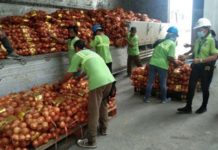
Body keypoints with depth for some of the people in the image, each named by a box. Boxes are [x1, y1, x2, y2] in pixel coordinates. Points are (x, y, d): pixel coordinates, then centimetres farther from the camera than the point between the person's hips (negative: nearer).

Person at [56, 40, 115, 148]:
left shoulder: (77, 55, 11)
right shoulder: (92, 52, 32)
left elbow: (69, 74, 13)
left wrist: (59, 84, 29)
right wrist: (79, 76, 61)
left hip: (97, 82, -7)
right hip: (109, 79, 8)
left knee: (93, 112, 1)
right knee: (103, 105, 26)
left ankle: (91, 141, 10)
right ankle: (103, 129, 42)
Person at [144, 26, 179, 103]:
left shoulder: (160, 41, 12)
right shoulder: (172, 44, -3)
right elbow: (170, 57, -12)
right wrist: (175, 63, 4)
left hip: (153, 63, 4)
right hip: (162, 65, -4)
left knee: (150, 81, 11)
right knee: (163, 83, 12)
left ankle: (146, 98, 19)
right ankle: (163, 99, 26)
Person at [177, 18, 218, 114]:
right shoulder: (197, 40, 6)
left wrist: (200, 60, -24)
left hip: (205, 68, -6)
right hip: (196, 67, 6)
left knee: (204, 88, 11)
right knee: (191, 86, 6)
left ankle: (204, 107, 30)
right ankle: (188, 108, 16)